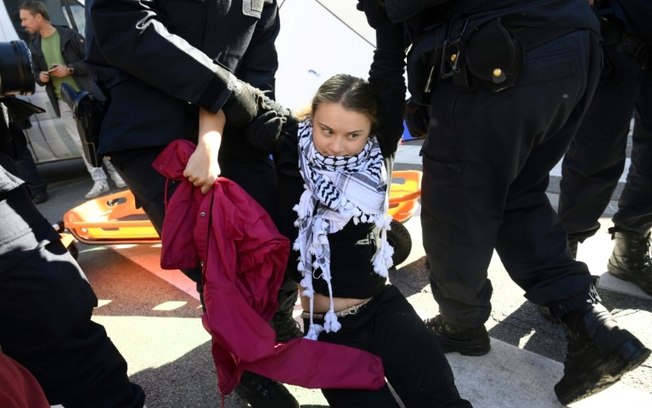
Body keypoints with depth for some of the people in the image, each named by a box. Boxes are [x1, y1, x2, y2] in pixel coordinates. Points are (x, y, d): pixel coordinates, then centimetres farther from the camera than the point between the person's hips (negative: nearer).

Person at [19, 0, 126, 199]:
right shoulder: (34, 46, 12)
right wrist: (40, 77, -3)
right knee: (81, 142, -1)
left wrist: (69, 69, -15)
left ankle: (115, 171, 11)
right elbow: (36, 72, 20)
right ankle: (99, 181, 0)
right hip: (63, 102, 4)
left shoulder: (69, 35, -2)